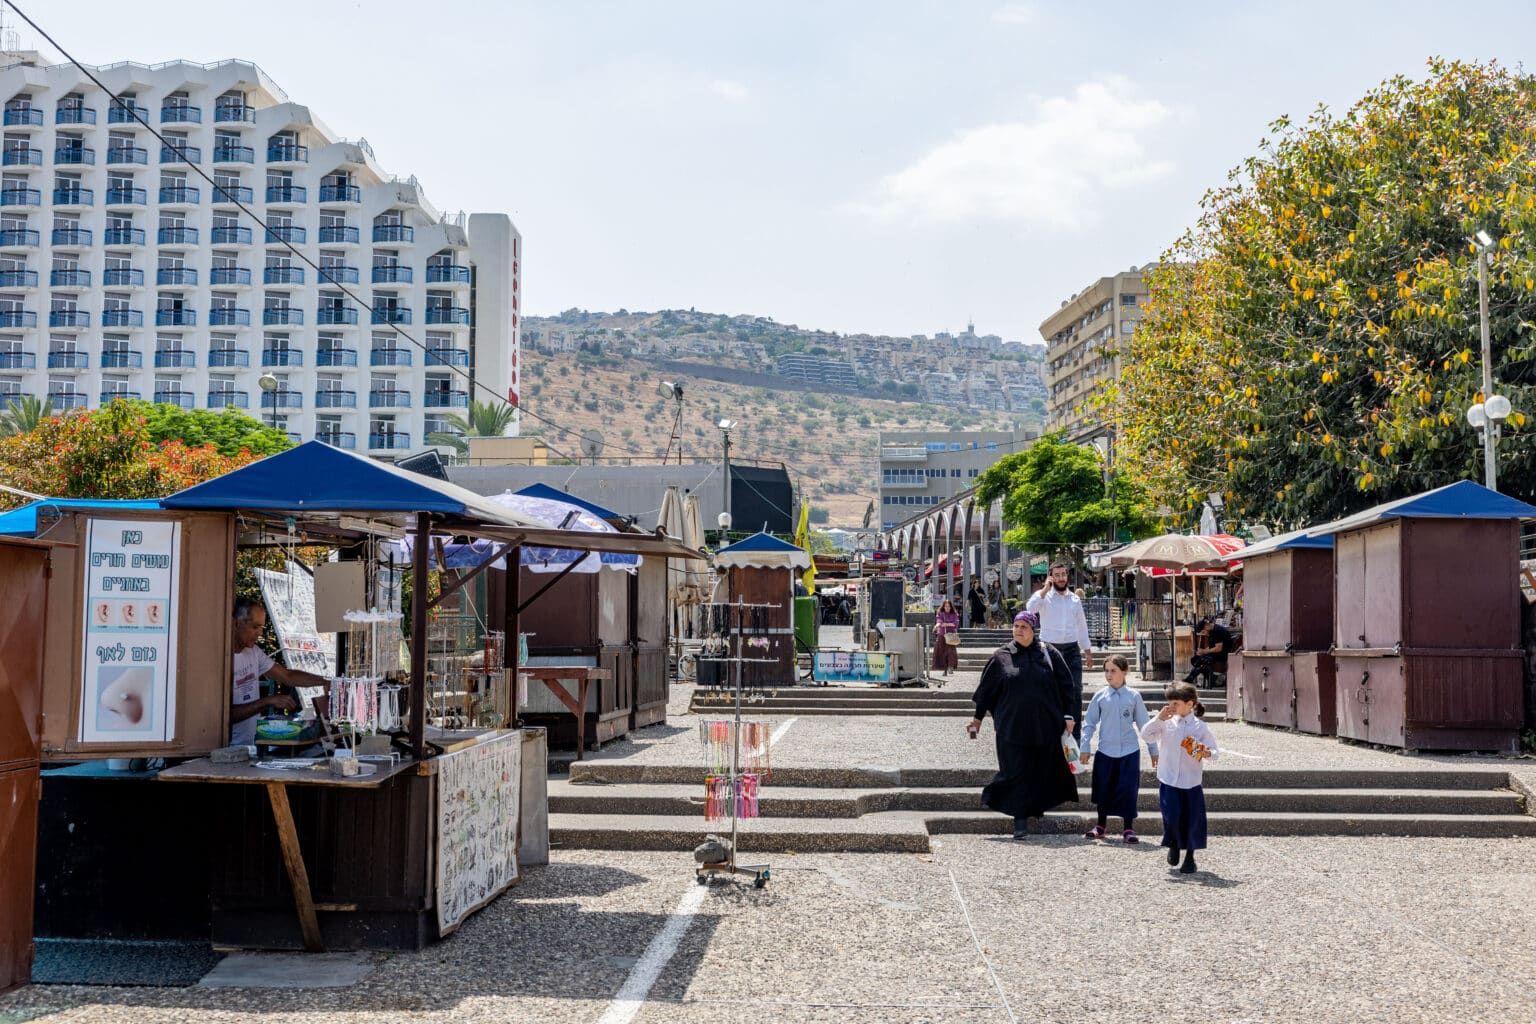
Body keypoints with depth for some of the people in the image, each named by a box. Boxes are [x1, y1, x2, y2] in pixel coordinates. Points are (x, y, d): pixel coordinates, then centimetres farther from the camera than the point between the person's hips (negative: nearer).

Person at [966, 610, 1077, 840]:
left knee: (1043, 769, 10)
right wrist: (978, 718, 12)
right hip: (1013, 726, -1)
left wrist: (1068, 715, 0)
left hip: (1046, 726, 1)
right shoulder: (1001, 656, 2)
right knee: (1017, 772, -3)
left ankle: (1037, 805, 34)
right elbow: (986, 689, 9)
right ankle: (1020, 821, 0)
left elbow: (1065, 684, 5)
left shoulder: (1049, 653, 2)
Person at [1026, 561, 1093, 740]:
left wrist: (1088, 651, 16)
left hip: (1072, 649, 3)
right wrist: (1045, 589, -20)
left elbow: (1082, 626, 17)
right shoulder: (1044, 596, -1)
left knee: (1076, 691, -3)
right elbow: (1030, 608, -23)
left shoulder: (1075, 599, 11)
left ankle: (1075, 733, 3)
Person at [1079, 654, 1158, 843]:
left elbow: (1143, 724, 6)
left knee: (1128, 790, -1)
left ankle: (1128, 829, 9)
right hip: (1105, 751, 1)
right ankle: (1100, 826, 24)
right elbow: (1089, 723, 5)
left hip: (1130, 751, -1)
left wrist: (1153, 749, 9)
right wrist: (1085, 747, 0)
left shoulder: (1133, 696, 0)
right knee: (1103, 789, 9)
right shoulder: (1100, 696, 1)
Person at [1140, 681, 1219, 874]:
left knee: (1192, 819, 2)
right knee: (1171, 817, -6)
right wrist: (1159, 719, -11)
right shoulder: (1167, 723, 1)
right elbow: (1146, 735, -2)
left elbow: (1214, 751, -1)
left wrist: (1207, 753, -24)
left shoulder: (1200, 727, -4)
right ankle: (1173, 845, 25)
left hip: (1191, 782, -1)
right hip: (1168, 780, 1)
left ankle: (1190, 857, 20)